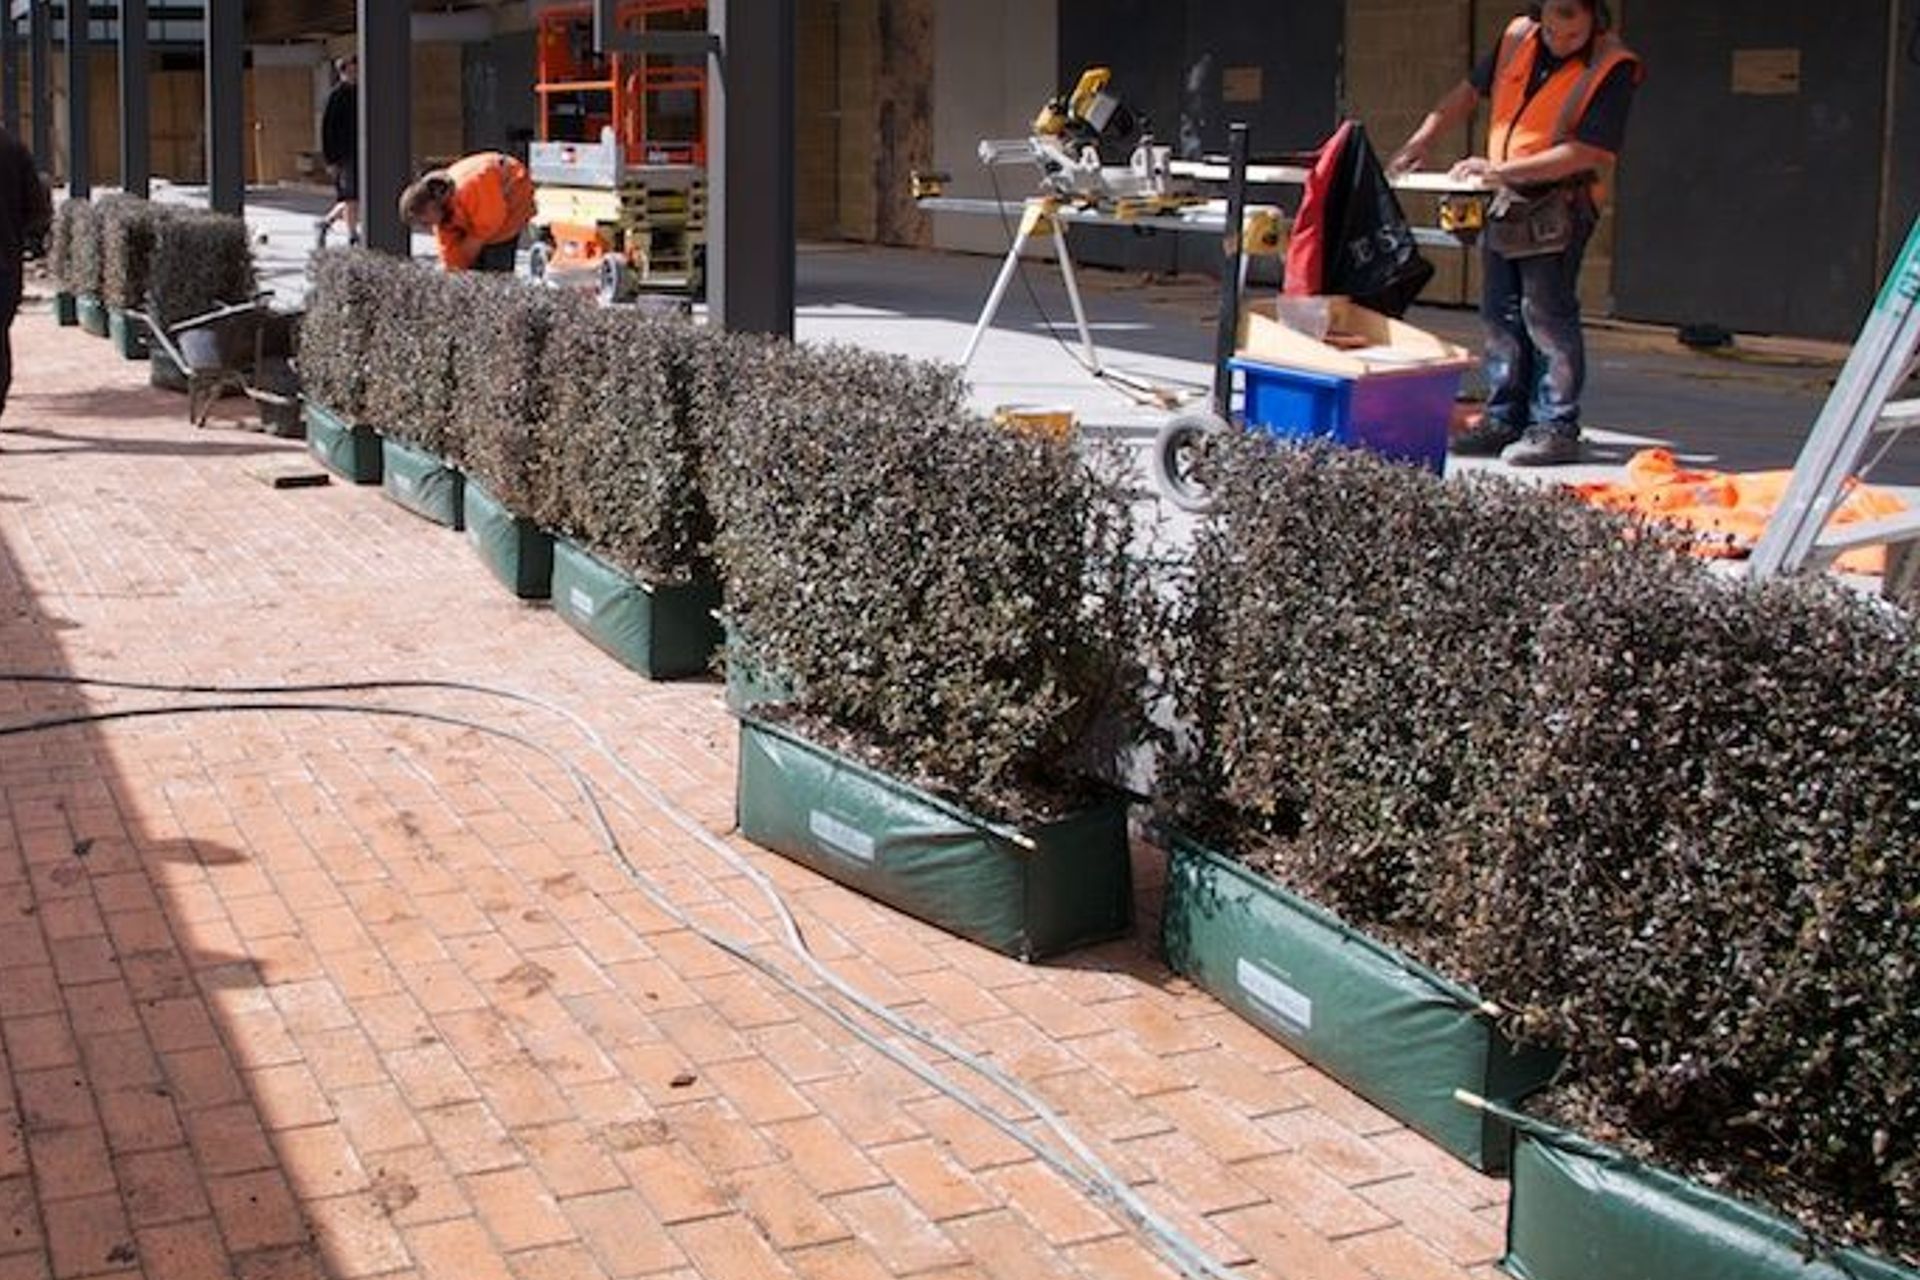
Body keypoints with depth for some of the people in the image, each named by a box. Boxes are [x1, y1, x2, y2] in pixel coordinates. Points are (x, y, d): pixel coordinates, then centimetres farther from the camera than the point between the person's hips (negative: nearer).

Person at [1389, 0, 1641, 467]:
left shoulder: (1613, 68, -15)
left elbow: (1591, 151, -21)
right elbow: (1469, 92, 15)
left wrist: (1503, 170, -24)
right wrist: (1421, 140, 4)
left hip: (1560, 204, -7)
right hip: (1504, 200, 7)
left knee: (1546, 313, -9)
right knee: (1500, 310, 9)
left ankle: (1556, 429, -4)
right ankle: (1504, 419, 16)